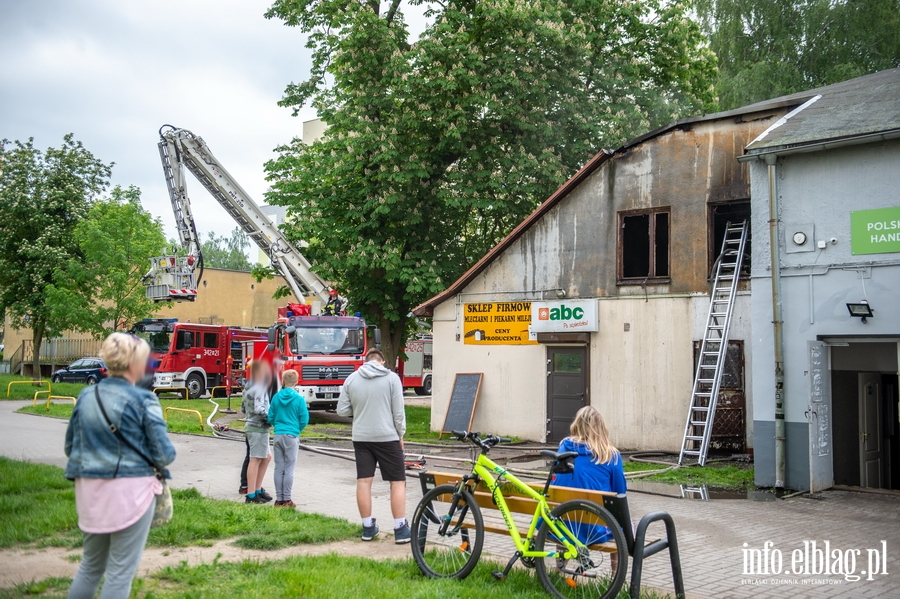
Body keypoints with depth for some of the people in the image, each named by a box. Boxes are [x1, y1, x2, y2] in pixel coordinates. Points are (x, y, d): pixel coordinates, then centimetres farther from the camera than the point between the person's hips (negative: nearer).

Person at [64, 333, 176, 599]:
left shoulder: (86, 396, 3)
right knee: (121, 572, 5)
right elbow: (164, 454, -11)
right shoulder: (143, 401, -13)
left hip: (90, 489, 6)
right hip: (131, 490, -6)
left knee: (90, 565, 21)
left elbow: (70, 446, 11)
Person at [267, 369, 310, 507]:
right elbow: (304, 420, -4)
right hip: (292, 436, -3)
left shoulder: (276, 397, 0)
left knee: (278, 468, 8)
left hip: (278, 435, 3)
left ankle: (279, 499, 12)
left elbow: (270, 417, 5)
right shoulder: (299, 399, -7)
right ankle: (287, 500, 5)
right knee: (289, 469, 3)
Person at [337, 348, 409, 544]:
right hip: (387, 437, -3)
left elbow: (342, 410, 4)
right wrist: (400, 434, 6)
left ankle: (368, 527, 16)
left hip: (361, 438, 3)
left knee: (363, 481, 9)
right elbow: (398, 412, -6)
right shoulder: (392, 378, -6)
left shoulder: (352, 379, 2)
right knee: (398, 482, 4)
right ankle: (400, 529, 3)